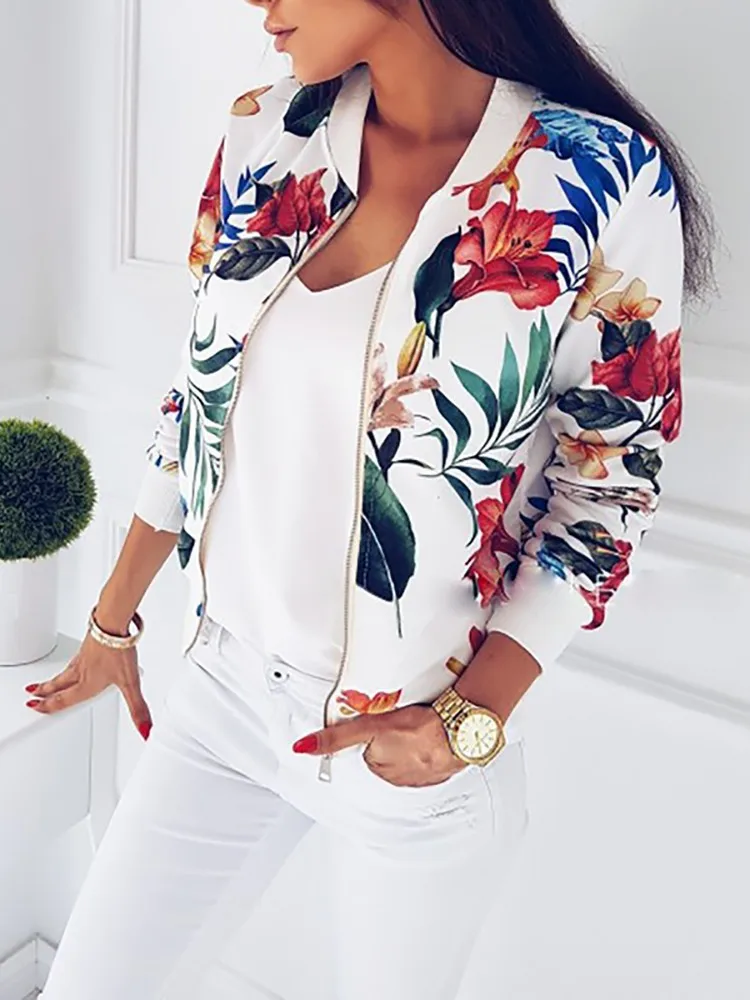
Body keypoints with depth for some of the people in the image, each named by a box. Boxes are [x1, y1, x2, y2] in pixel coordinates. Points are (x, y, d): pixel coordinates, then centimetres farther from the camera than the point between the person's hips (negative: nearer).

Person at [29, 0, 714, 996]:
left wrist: (472, 716, -17)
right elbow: (200, 392, 6)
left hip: (417, 753, -4)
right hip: (224, 692, 5)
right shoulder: (266, 134, -2)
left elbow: (612, 483, -8)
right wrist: (114, 621, 13)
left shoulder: (610, 184, -16)